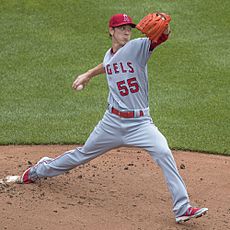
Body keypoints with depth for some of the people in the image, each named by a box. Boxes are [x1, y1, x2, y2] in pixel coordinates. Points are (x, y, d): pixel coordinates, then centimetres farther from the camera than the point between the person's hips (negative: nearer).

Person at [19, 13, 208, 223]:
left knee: (163, 152, -26)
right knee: (83, 154, 19)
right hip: (113, 121, 4)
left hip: (140, 123, -4)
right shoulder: (109, 56, 8)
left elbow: (162, 37, -29)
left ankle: (182, 208, -23)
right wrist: (89, 74, 42)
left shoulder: (138, 47, -9)